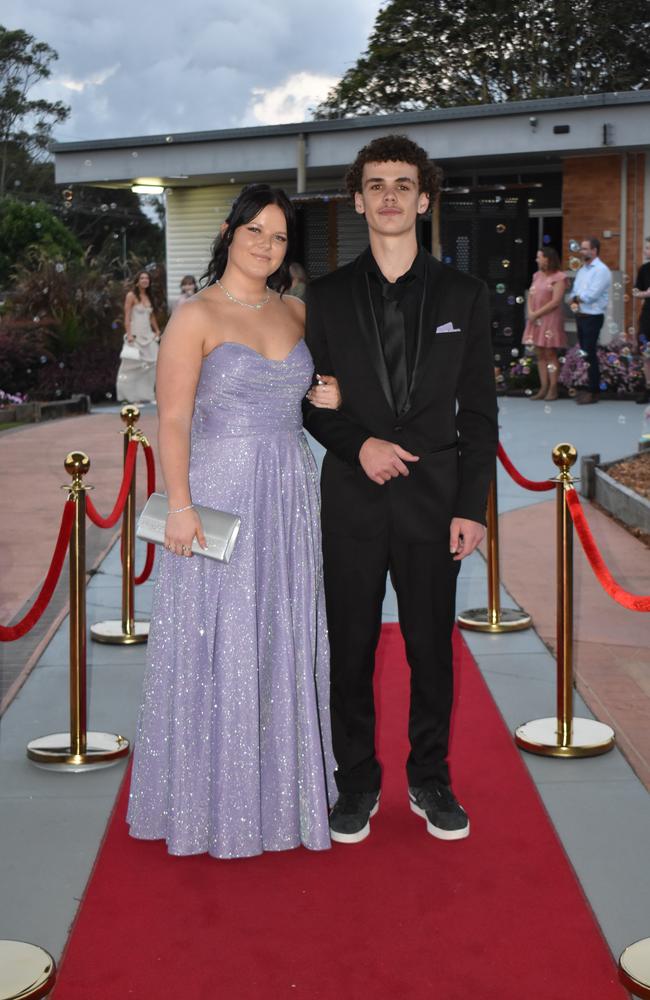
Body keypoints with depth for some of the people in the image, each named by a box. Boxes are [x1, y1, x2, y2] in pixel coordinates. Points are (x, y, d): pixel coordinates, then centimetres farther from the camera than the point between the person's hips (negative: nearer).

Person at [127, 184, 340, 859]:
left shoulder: (296, 311, 11)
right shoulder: (196, 316, -6)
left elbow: (321, 374, 29)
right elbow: (173, 419, -11)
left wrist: (331, 397, 7)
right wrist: (180, 505, -19)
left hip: (290, 497, 5)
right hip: (220, 493, -5)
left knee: (284, 641, 10)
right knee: (217, 644, 1)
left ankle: (280, 788, 24)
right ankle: (216, 800, 16)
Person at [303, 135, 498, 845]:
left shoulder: (462, 296, 4)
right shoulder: (327, 296, 5)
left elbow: (479, 412, 3)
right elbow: (311, 400, 7)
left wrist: (472, 507, -3)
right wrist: (359, 444, -12)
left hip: (433, 498, 0)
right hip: (353, 498, 0)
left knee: (432, 645, 7)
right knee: (351, 646, 6)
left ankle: (430, 779, 25)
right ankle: (357, 781, 22)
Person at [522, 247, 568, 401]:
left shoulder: (558, 277, -8)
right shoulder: (537, 275, 14)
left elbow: (555, 302, -15)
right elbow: (531, 295, 13)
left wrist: (537, 313, -13)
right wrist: (530, 312, -5)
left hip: (550, 320, -7)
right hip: (535, 320, 7)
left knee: (550, 353, -5)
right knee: (540, 354, 6)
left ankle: (553, 389, -2)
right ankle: (543, 388, 9)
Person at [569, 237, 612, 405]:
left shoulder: (601, 270, -12)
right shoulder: (581, 270, 14)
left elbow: (590, 296, -20)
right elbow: (574, 292, 13)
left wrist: (576, 298, -5)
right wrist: (574, 301, -9)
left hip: (593, 317, -8)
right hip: (580, 316, 8)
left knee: (590, 354, -7)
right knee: (584, 353, 11)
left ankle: (593, 392, -2)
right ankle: (588, 388, 18)